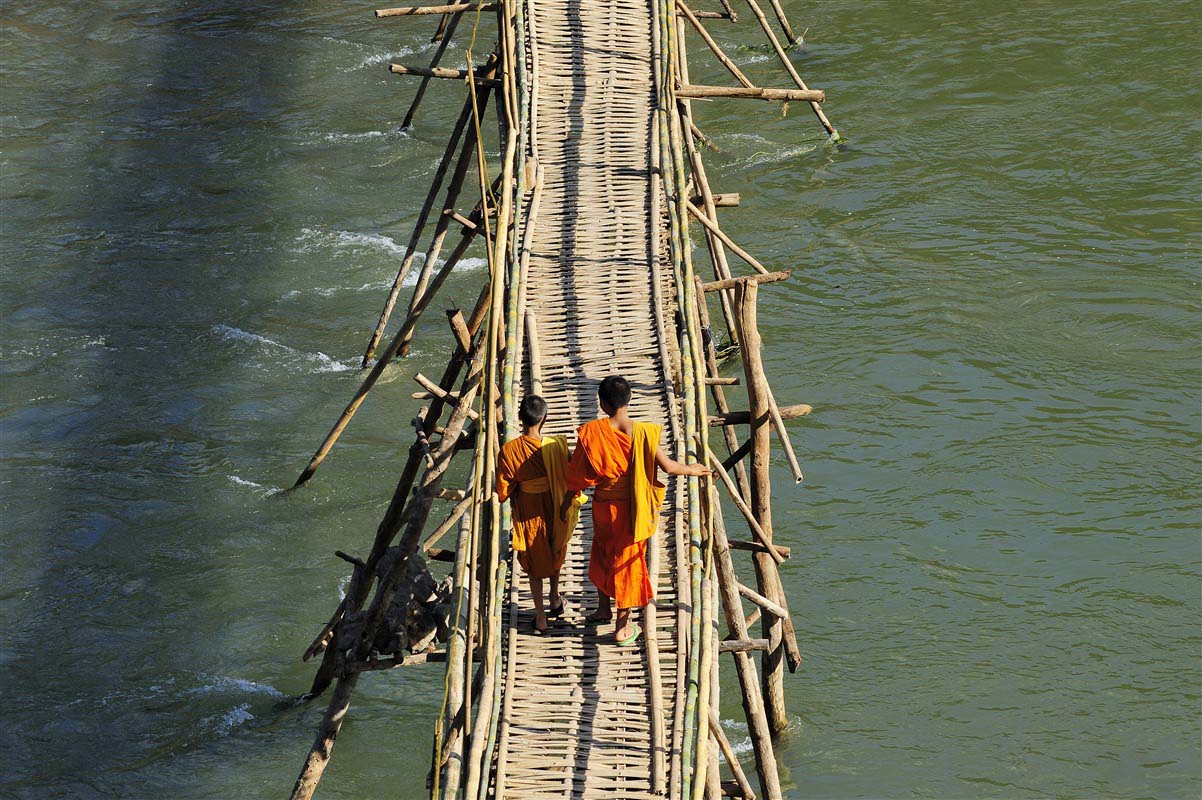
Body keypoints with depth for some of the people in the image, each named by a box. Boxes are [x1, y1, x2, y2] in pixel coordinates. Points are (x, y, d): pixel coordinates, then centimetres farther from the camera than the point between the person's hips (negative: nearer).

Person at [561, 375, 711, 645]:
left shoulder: (591, 433, -16)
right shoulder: (642, 432, -20)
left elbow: (577, 473, -6)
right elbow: (667, 466, -15)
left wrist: (567, 501, 11)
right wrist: (691, 470, 7)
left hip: (604, 505, 1)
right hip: (631, 508, -1)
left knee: (602, 553, 28)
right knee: (626, 560, 13)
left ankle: (603, 607, 44)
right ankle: (622, 626, 22)